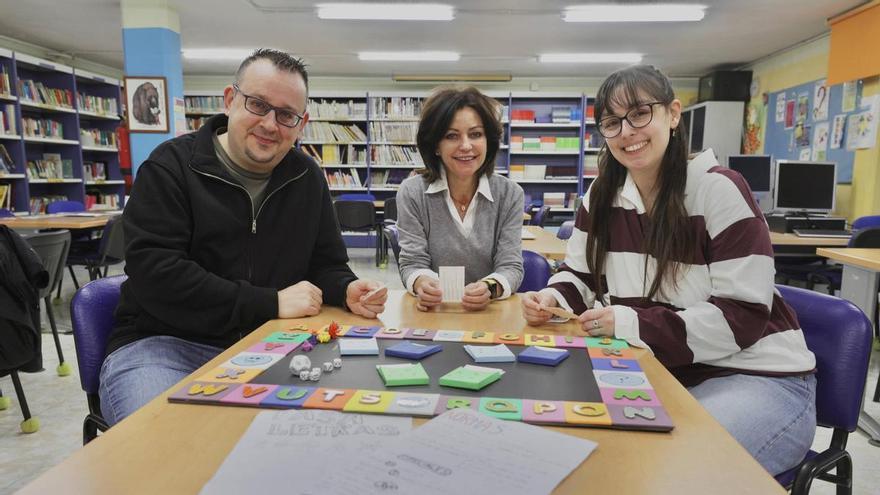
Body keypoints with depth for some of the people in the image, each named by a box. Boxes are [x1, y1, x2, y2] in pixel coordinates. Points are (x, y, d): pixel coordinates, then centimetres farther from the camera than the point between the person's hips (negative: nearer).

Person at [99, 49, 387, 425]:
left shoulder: (307, 178, 9)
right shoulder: (171, 166, -4)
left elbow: (326, 264, 16)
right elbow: (153, 274, -16)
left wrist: (347, 290, -10)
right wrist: (271, 303, -19)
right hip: (165, 344, -4)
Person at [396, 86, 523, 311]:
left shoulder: (510, 194, -1)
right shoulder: (411, 193, -4)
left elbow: (511, 266, -5)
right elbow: (412, 263, -5)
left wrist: (490, 288, -28)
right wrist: (422, 282, -29)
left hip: (491, 314, 1)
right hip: (433, 314, 0)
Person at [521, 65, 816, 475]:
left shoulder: (719, 190, -16)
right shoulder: (602, 195, 0)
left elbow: (742, 315, -20)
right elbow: (581, 274, 11)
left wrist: (629, 323, -27)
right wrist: (552, 299, -12)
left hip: (757, 377, -5)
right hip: (664, 370, 5)